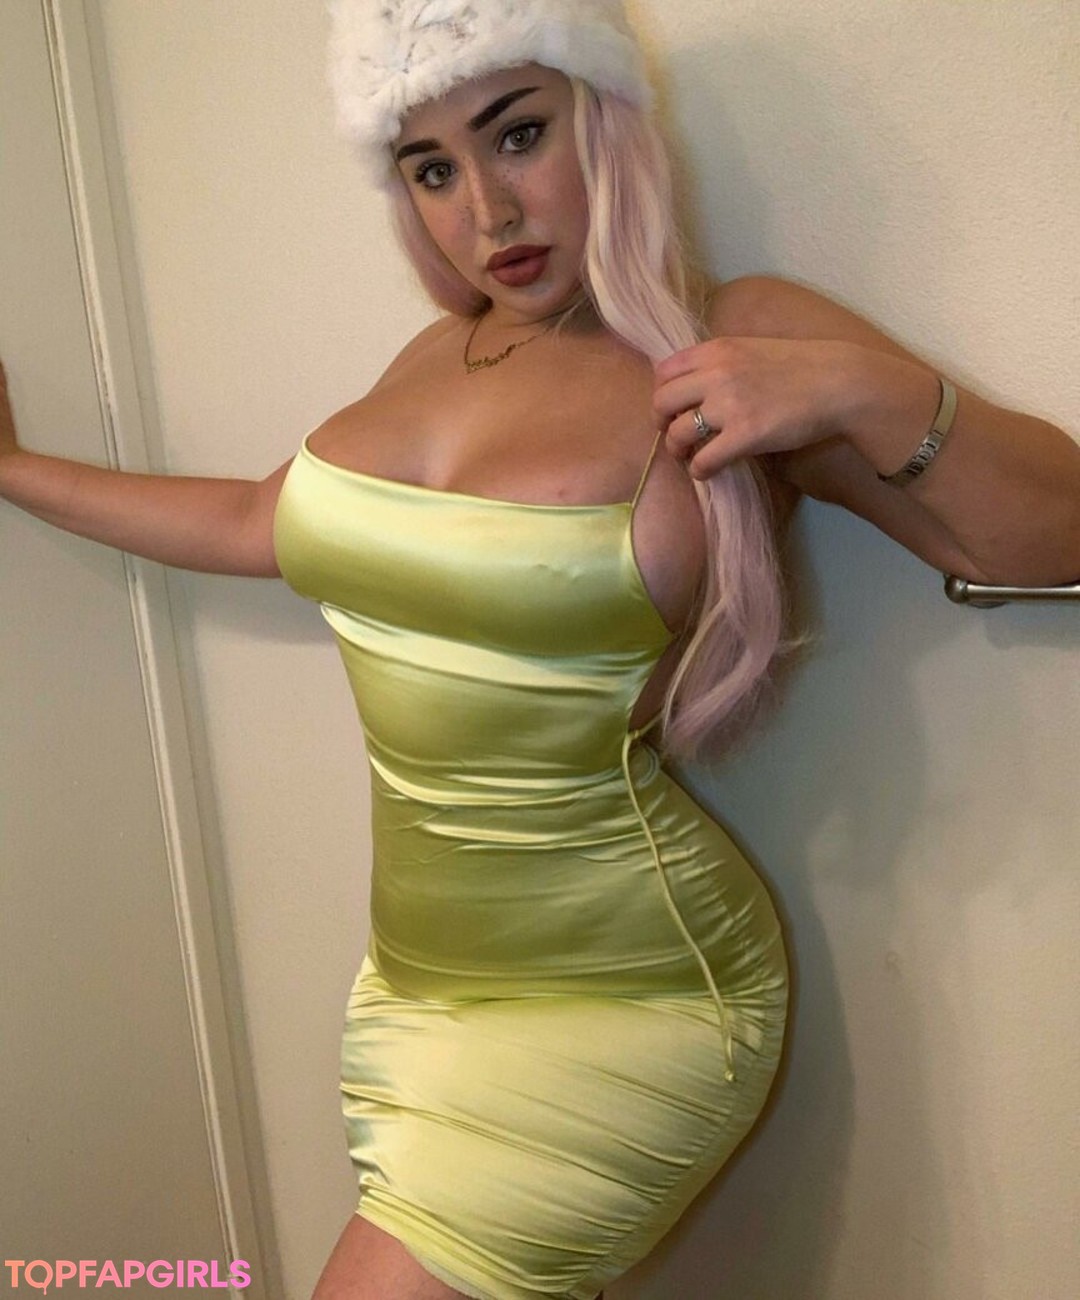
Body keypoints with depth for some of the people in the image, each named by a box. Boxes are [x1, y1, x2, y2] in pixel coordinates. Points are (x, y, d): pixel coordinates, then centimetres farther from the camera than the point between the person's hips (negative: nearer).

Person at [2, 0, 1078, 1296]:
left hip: (616, 1001, -6)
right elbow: (254, 524, 18)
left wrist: (866, 391, -24)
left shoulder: (745, 343, -11)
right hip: (421, 977, 6)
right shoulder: (442, 356, 6)